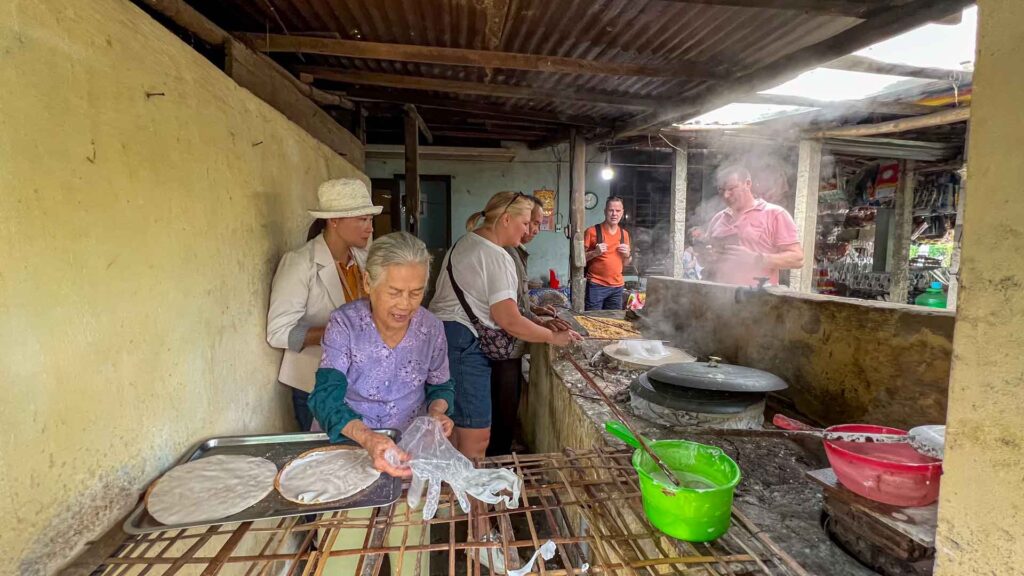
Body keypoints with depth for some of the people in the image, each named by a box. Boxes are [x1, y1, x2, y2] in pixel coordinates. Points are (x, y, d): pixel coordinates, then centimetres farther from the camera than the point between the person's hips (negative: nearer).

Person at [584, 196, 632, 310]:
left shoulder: (624, 234, 11)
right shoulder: (592, 231, -5)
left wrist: (627, 254, -1)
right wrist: (595, 253, -19)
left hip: (617, 287, 5)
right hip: (596, 285, -5)